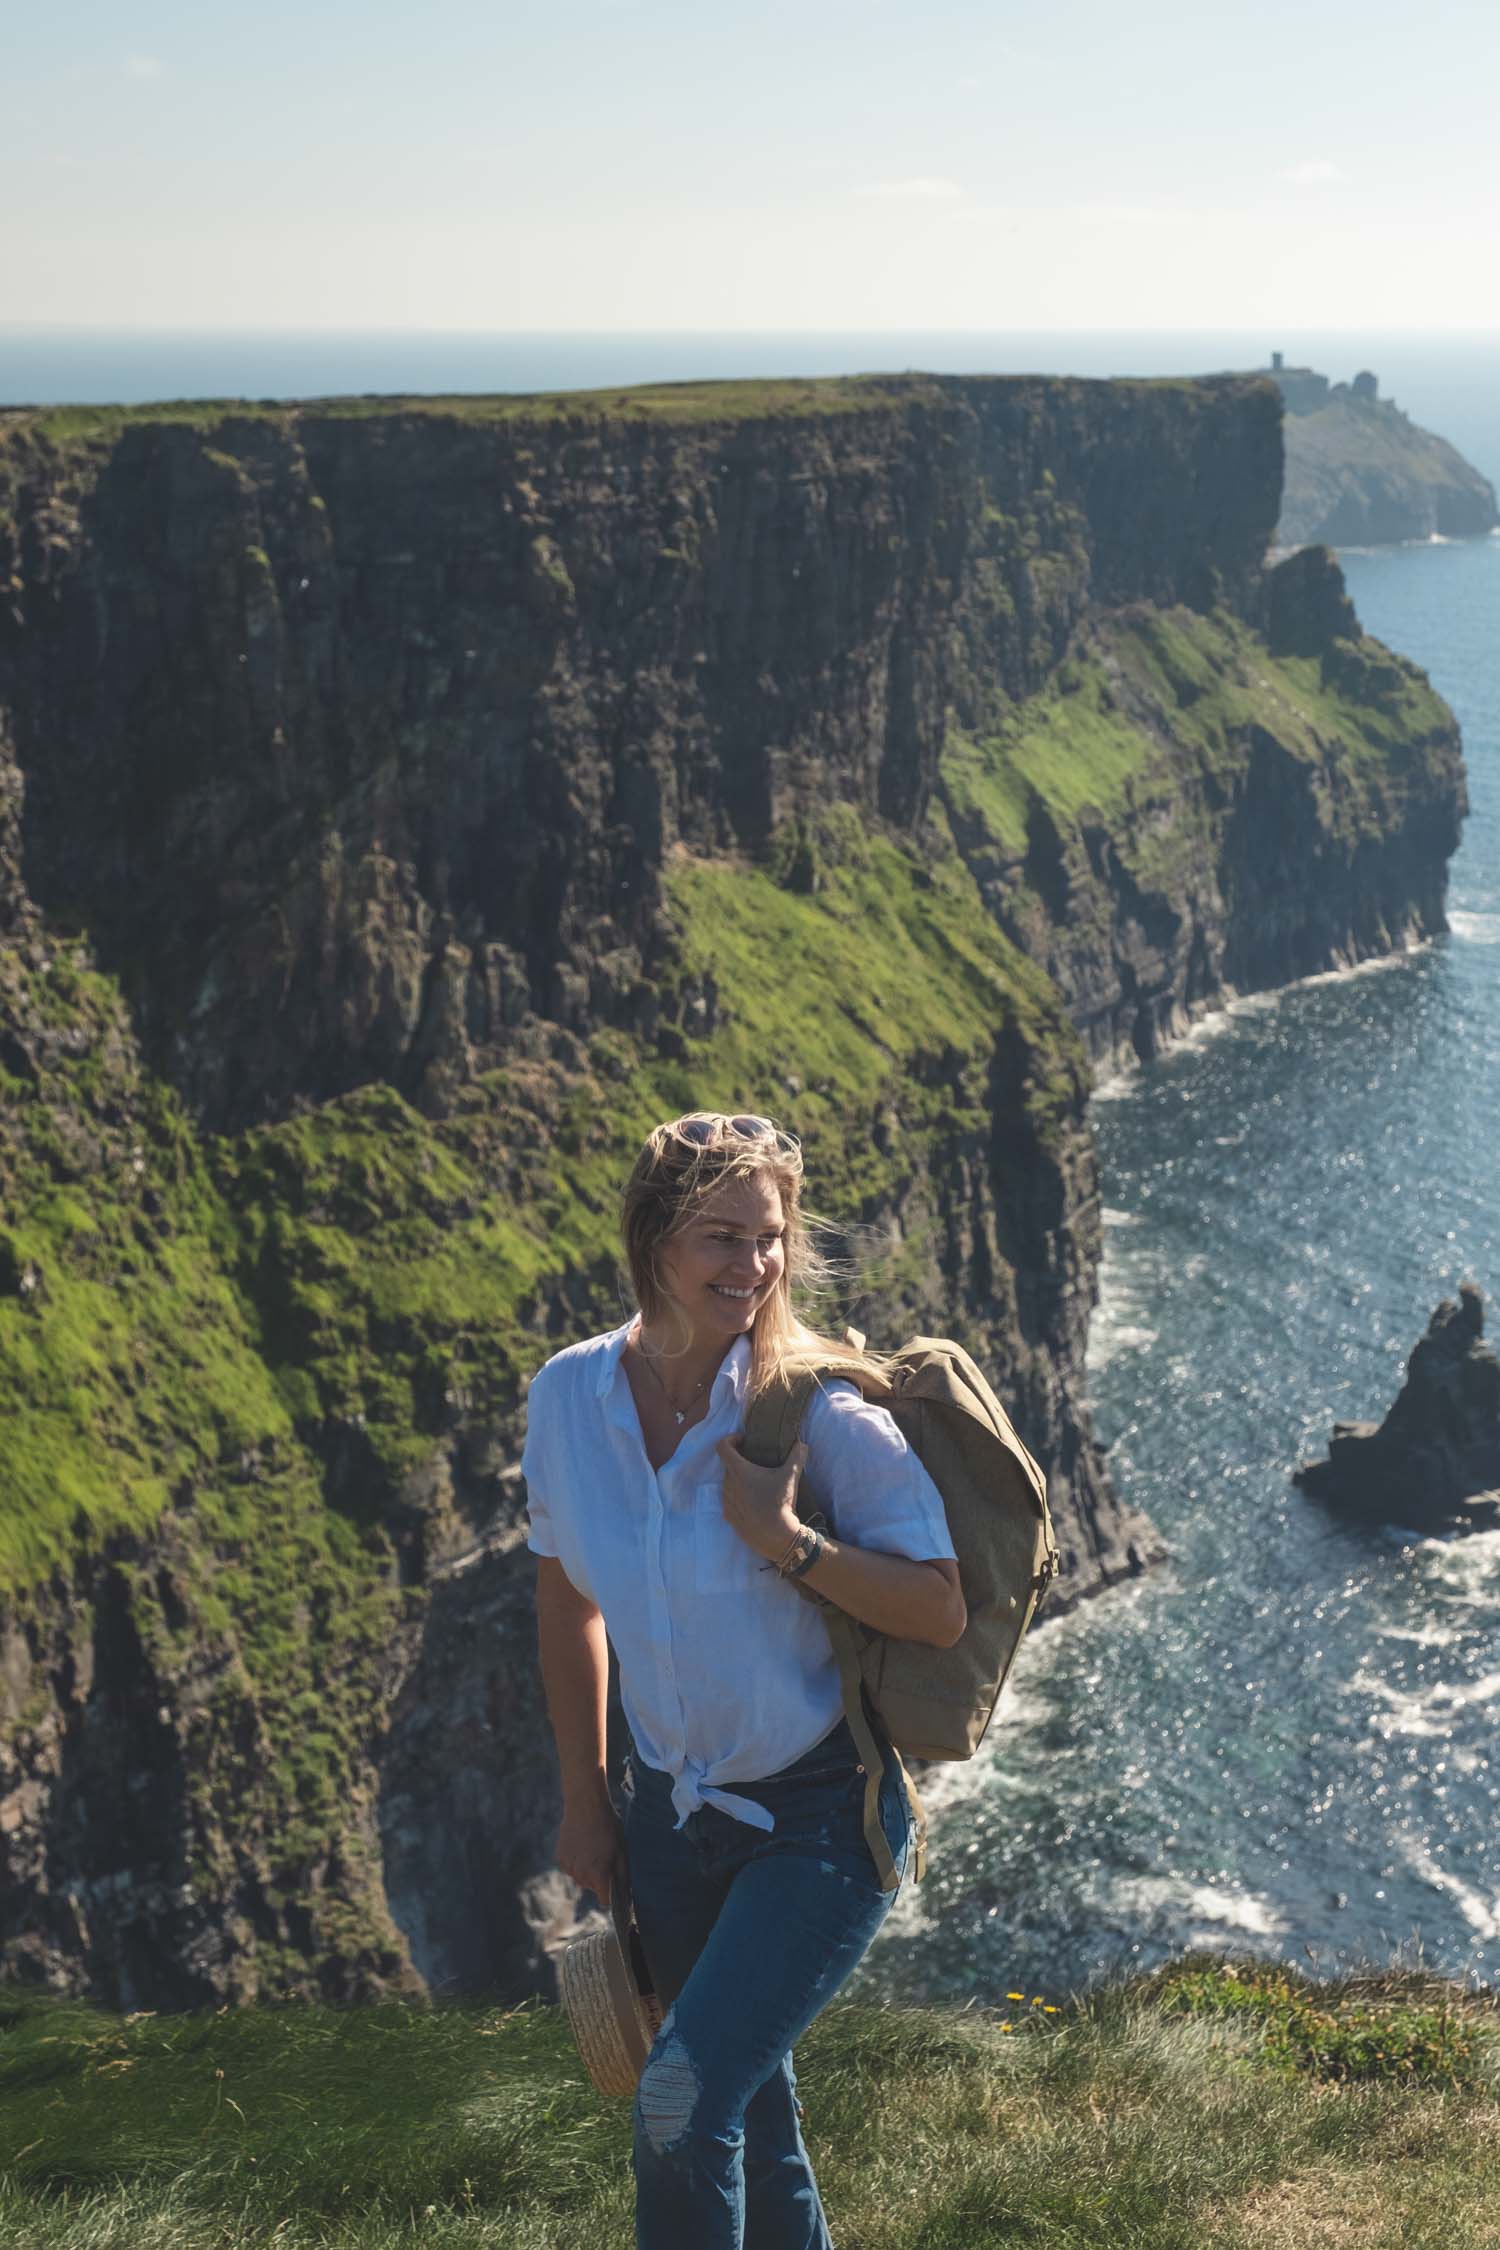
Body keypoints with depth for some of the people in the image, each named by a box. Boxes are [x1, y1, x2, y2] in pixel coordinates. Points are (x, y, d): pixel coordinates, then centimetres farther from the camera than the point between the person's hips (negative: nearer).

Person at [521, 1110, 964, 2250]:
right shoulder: (570, 1394, -5)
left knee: (680, 2103, -17)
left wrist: (787, 1542, -27)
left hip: (819, 1821, -5)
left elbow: (942, 1612, -15)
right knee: (750, 2111, 17)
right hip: (670, 1812, 5)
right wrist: (584, 1802, 12)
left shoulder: (821, 1410, -18)